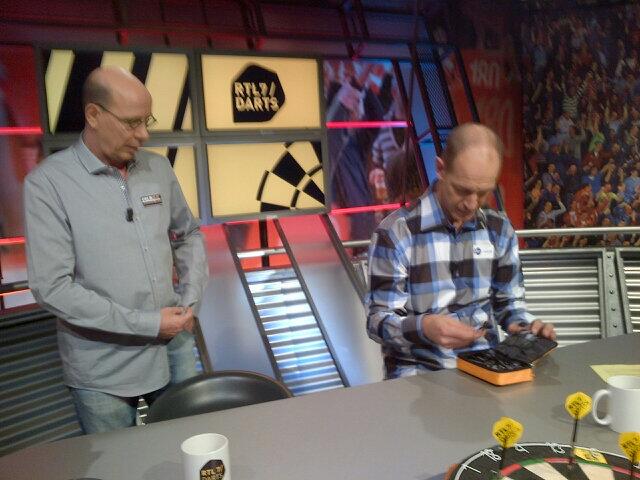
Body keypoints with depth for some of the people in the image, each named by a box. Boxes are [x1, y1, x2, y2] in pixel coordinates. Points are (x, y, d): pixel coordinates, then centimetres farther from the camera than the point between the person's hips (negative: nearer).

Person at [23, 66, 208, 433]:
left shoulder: (159, 167, 1)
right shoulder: (48, 183, -13)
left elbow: (188, 235, 13)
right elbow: (52, 287, -18)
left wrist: (191, 299, -2)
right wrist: (146, 323, -18)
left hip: (174, 347, 4)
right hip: (103, 371, -4)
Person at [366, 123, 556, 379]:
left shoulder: (499, 229, 5)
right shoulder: (395, 232, -11)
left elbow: (509, 301, 16)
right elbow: (378, 320, -10)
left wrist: (526, 326, -6)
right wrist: (423, 327, -30)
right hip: (418, 368, -4)